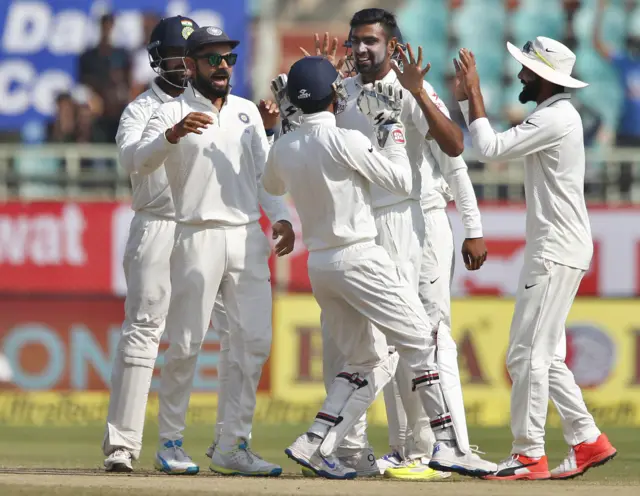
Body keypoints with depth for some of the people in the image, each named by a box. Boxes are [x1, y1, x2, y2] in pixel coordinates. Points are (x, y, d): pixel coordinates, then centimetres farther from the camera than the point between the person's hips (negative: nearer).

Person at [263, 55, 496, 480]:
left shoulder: (284, 148, 5)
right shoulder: (346, 142, -14)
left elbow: (272, 186, 28)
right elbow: (403, 182, -7)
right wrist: (392, 130, 2)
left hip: (319, 265, 7)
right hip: (360, 259, -7)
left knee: (367, 361, 16)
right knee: (424, 344, 1)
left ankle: (316, 444, 3)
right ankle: (448, 444, -5)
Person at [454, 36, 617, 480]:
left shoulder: (555, 118, -16)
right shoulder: (557, 115, 17)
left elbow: (491, 148, -18)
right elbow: (498, 144, 19)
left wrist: (473, 91, -10)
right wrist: (468, 97, 13)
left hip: (557, 252, -11)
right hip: (552, 249, 11)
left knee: (529, 353, -9)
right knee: (544, 356, 13)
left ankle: (529, 455, -8)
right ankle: (588, 441, 14)